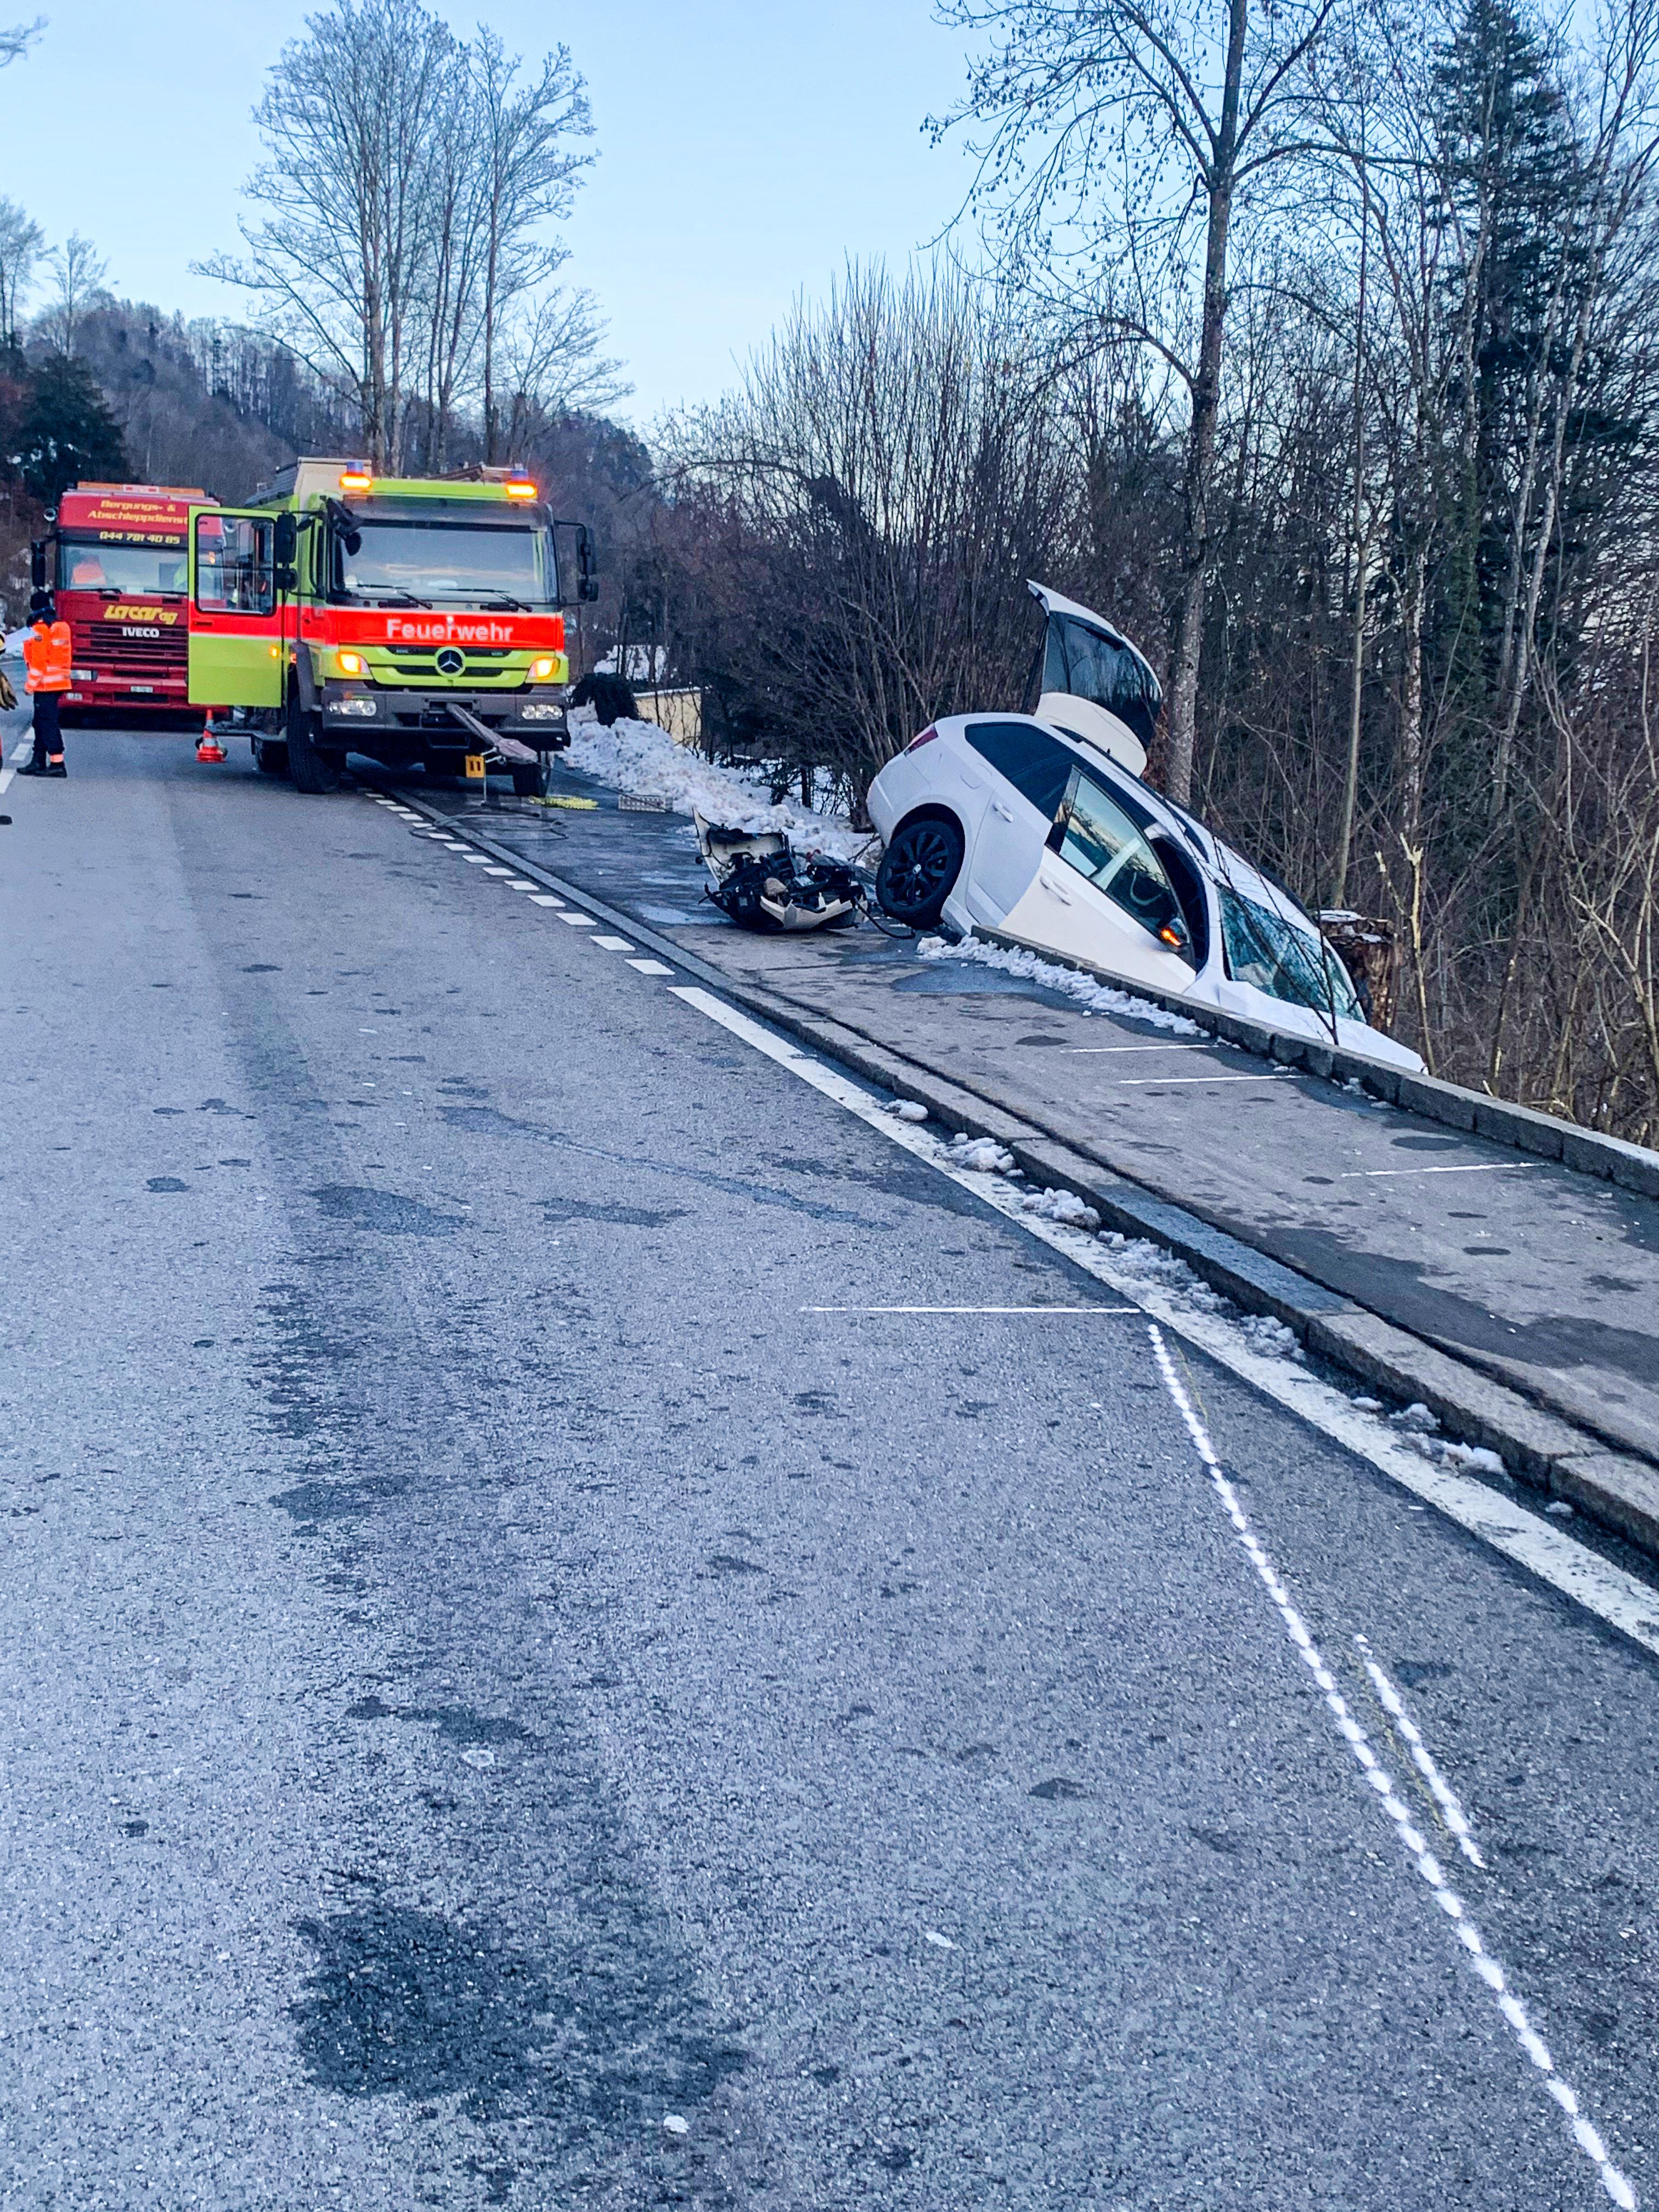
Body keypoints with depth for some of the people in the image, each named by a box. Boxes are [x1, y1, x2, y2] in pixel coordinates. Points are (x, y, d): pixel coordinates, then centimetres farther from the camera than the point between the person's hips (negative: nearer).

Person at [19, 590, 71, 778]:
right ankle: (39, 762, 19)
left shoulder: (40, 630, -13)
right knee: (41, 723, 15)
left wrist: (31, 684, -12)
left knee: (47, 723, -8)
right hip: (59, 682, 9)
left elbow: (39, 661, -17)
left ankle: (57, 763, -12)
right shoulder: (61, 628, 13)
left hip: (45, 685, -9)